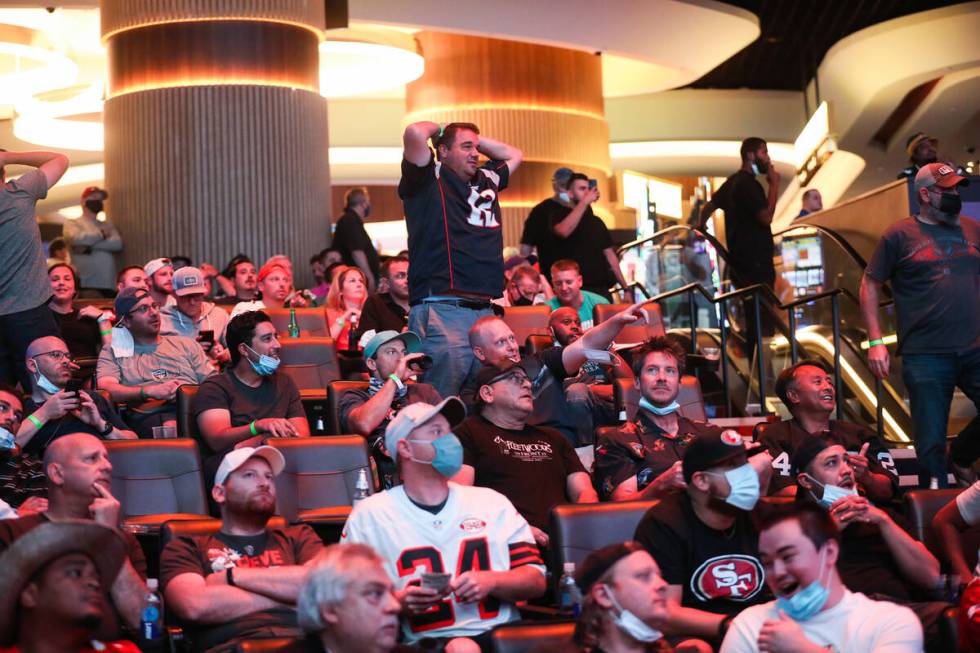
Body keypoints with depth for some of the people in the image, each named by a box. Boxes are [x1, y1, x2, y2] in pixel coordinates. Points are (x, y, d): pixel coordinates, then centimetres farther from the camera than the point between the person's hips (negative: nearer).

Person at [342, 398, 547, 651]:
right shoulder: (369, 516, 8)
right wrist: (398, 603, -13)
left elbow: (536, 580, 14)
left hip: (504, 632, 3)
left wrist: (491, 581, -7)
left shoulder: (492, 502, 16)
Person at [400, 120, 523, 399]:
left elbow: (513, 154, 40)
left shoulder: (486, 180, 23)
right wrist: (439, 129, 9)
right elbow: (415, 133, -13)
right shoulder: (430, 180, 3)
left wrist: (475, 138, 28)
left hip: (484, 310, 7)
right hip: (441, 311, -7)